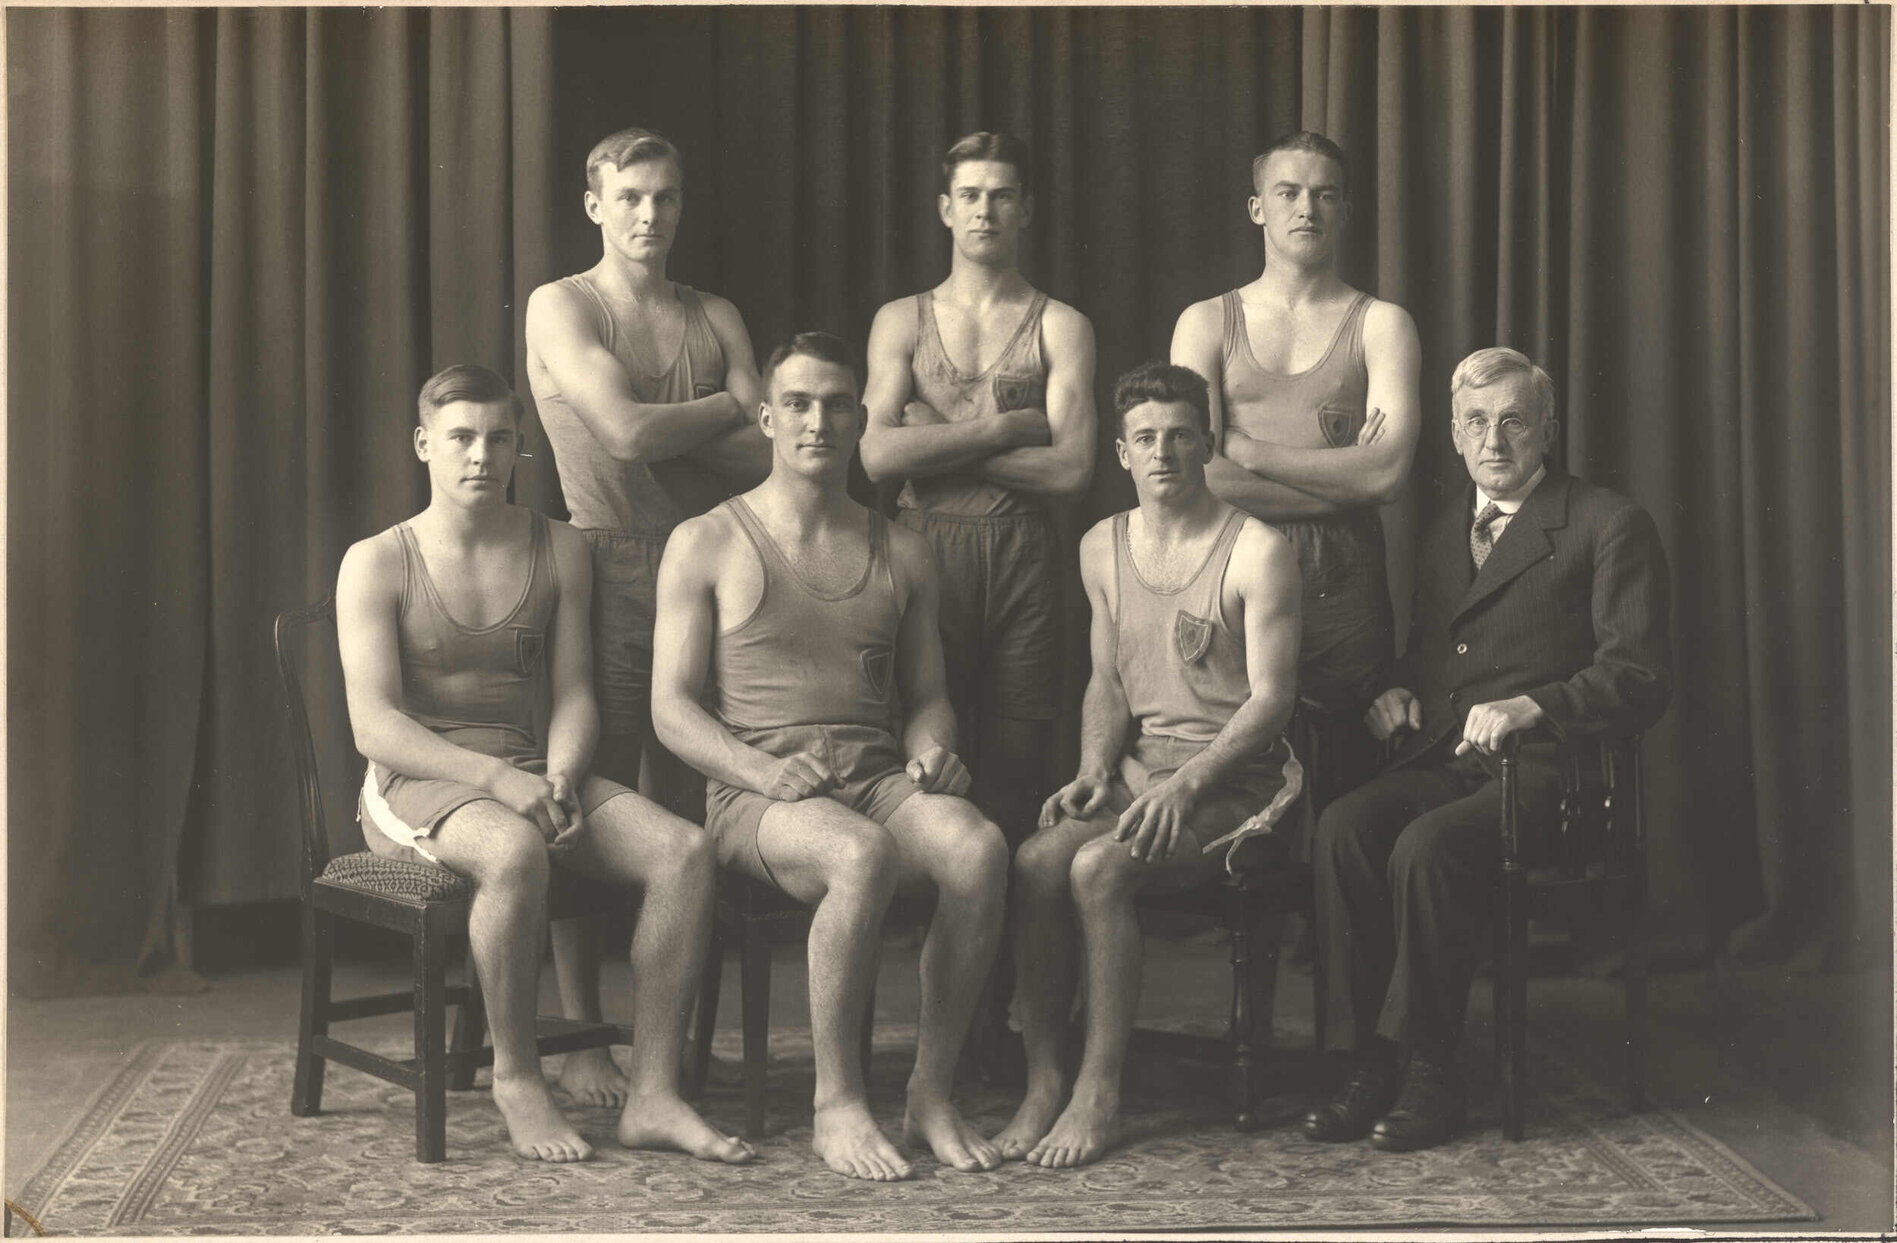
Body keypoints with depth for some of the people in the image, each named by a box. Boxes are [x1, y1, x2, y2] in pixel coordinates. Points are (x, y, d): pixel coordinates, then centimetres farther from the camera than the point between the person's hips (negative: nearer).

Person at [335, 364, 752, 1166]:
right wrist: (497, 779, -24)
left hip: (531, 775, 4)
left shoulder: (559, 551, 11)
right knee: (515, 849, -39)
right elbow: (374, 725, -11)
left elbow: (572, 694, 7)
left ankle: (653, 1096, -19)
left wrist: (559, 779, -15)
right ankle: (516, 1079, -18)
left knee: (684, 849, -22)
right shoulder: (377, 564, -1)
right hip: (416, 784, -4)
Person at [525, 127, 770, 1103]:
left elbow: (767, 457, 5)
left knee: (687, 815, 4)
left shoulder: (715, 318, 17)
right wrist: (735, 406, 2)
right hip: (611, 571, -4)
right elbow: (627, 431, -11)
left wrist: (667, 427, -7)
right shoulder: (561, 307, 4)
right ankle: (581, 1040, 3)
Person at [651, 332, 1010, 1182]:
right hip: (756, 791, -3)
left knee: (980, 848, -31)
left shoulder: (899, 554, 20)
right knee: (863, 854, -37)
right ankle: (836, 1105, -22)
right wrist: (766, 772, -16)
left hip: (880, 777, 4)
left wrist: (932, 751, -2)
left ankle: (932, 1095, -18)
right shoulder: (706, 545, 8)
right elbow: (672, 708, 1)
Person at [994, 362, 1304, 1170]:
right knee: (1035, 860, -25)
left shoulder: (1257, 551, -5)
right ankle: (1042, 1079, -17)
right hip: (1137, 770, 5)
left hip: (1232, 778, -5)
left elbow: (1270, 700, -10)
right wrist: (1094, 771, 1)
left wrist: (1186, 783, -22)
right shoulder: (1102, 549, 14)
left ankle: (1099, 1091, -20)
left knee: (1098, 868, -31)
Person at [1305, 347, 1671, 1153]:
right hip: (1442, 763, 5)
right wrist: (1398, 692, 9)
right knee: (1344, 828, -27)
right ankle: (1369, 1064, -23)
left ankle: (1429, 1075, -22)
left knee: (1427, 845, -34)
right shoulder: (1444, 532, 25)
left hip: (1542, 767, -5)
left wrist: (1530, 706, -22)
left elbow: (1638, 680, -6)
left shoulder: (1610, 527, 4)